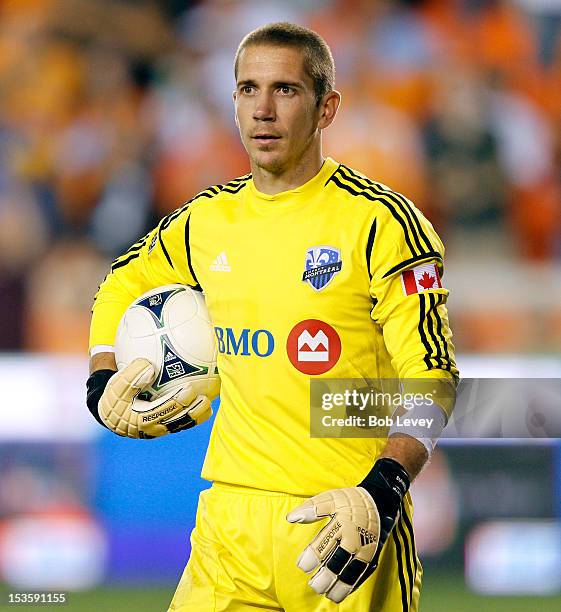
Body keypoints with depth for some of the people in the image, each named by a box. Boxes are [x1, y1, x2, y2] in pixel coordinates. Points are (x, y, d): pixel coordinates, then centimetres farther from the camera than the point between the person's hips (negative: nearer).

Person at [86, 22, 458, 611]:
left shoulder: (379, 221, -7)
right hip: (230, 514, 4)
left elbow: (430, 375, -11)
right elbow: (120, 287, 29)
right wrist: (103, 388, 13)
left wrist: (382, 493, -23)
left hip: (345, 521, -4)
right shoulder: (206, 220, 9)